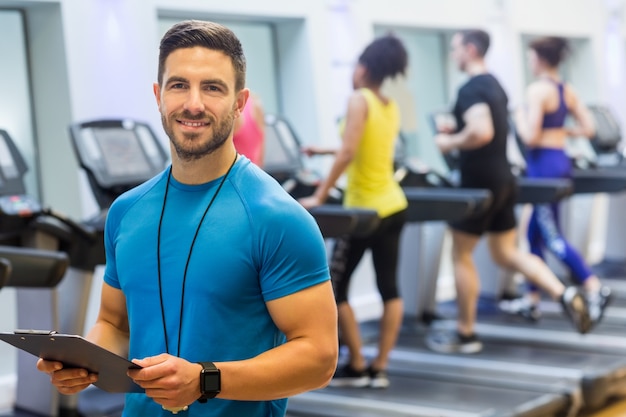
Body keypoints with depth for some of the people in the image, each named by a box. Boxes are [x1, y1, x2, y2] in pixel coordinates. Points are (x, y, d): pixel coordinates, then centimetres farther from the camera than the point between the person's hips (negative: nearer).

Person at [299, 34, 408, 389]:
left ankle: (357, 368, 8)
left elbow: (348, 153, -24)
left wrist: (320, 196, -20)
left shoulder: (359, 100, -14)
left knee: (335, 288, 5)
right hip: (394, 207, 8)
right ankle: (380, 369, 10)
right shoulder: (392, 107, 9)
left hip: (366, 210, -8)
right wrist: (324, 150, 30)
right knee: (389, 287, 7)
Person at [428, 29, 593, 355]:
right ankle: (564, 294, -1)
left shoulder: (471, 89, -17)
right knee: (506, 253, 14)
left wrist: (450, 143, -16)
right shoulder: (495, 86, 14)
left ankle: (465, 334, 13)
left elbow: (481, 132, -31)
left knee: (461, 256, 5)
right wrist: (458, 132, 18)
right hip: (502, 179, 9)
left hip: (479, 183, -9)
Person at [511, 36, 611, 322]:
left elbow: (531, 137, -18)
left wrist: (519, 119, 0)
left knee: (552, 237, -4)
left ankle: (594, 288, -11)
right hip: (561, 162, 9)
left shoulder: (537, 89, -14)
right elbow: (588, 129, 10)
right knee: (535, 233, 14)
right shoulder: (568, 91, 10)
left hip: (543, 164, -9)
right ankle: (531, 301, 19)